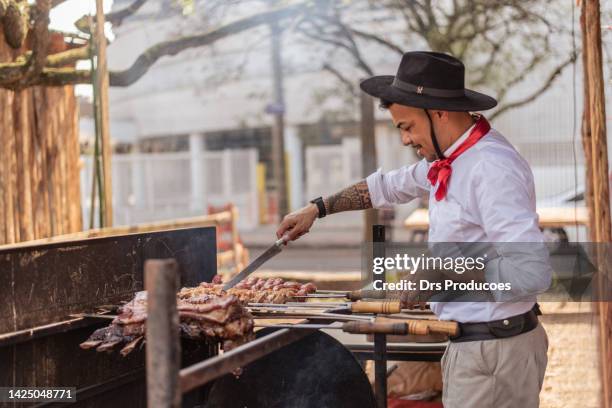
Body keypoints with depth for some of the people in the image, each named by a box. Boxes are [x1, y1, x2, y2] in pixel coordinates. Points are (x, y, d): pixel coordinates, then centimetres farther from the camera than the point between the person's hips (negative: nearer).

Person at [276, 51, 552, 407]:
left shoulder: (492, 168, -22)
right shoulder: (449, 159, 8)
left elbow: (532, 271, -29)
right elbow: (388, 187, 26)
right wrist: (318, 208, 25)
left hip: (495, 350, -9)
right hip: (469, 344, 9)